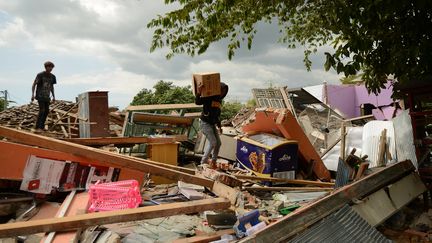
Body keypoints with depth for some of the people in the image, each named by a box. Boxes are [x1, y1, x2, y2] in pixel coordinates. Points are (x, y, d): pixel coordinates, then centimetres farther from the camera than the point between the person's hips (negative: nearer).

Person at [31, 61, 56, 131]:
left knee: (46, 111, 5)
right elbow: (34, 85, -6)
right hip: (40, 96, -6)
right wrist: (32, 94, -15)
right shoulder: (40, 75, -8)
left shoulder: (52, 76, 7)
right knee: (42, 110, -15)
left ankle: (42, 126, 16)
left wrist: (54, 96, 15)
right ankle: (38, 127, -11)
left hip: (47, 97, 6)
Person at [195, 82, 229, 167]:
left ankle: (213, 161, 19)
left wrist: (219, 126, 21)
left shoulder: (219, 100, 11)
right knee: (213, 142, -14)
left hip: (212, 124, 8)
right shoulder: (209, 98, -13)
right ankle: (204, 160, 1)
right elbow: (197, 102, -28)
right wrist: (198, 93, -47)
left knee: (218, 143, 6)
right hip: (204, 123, -8)